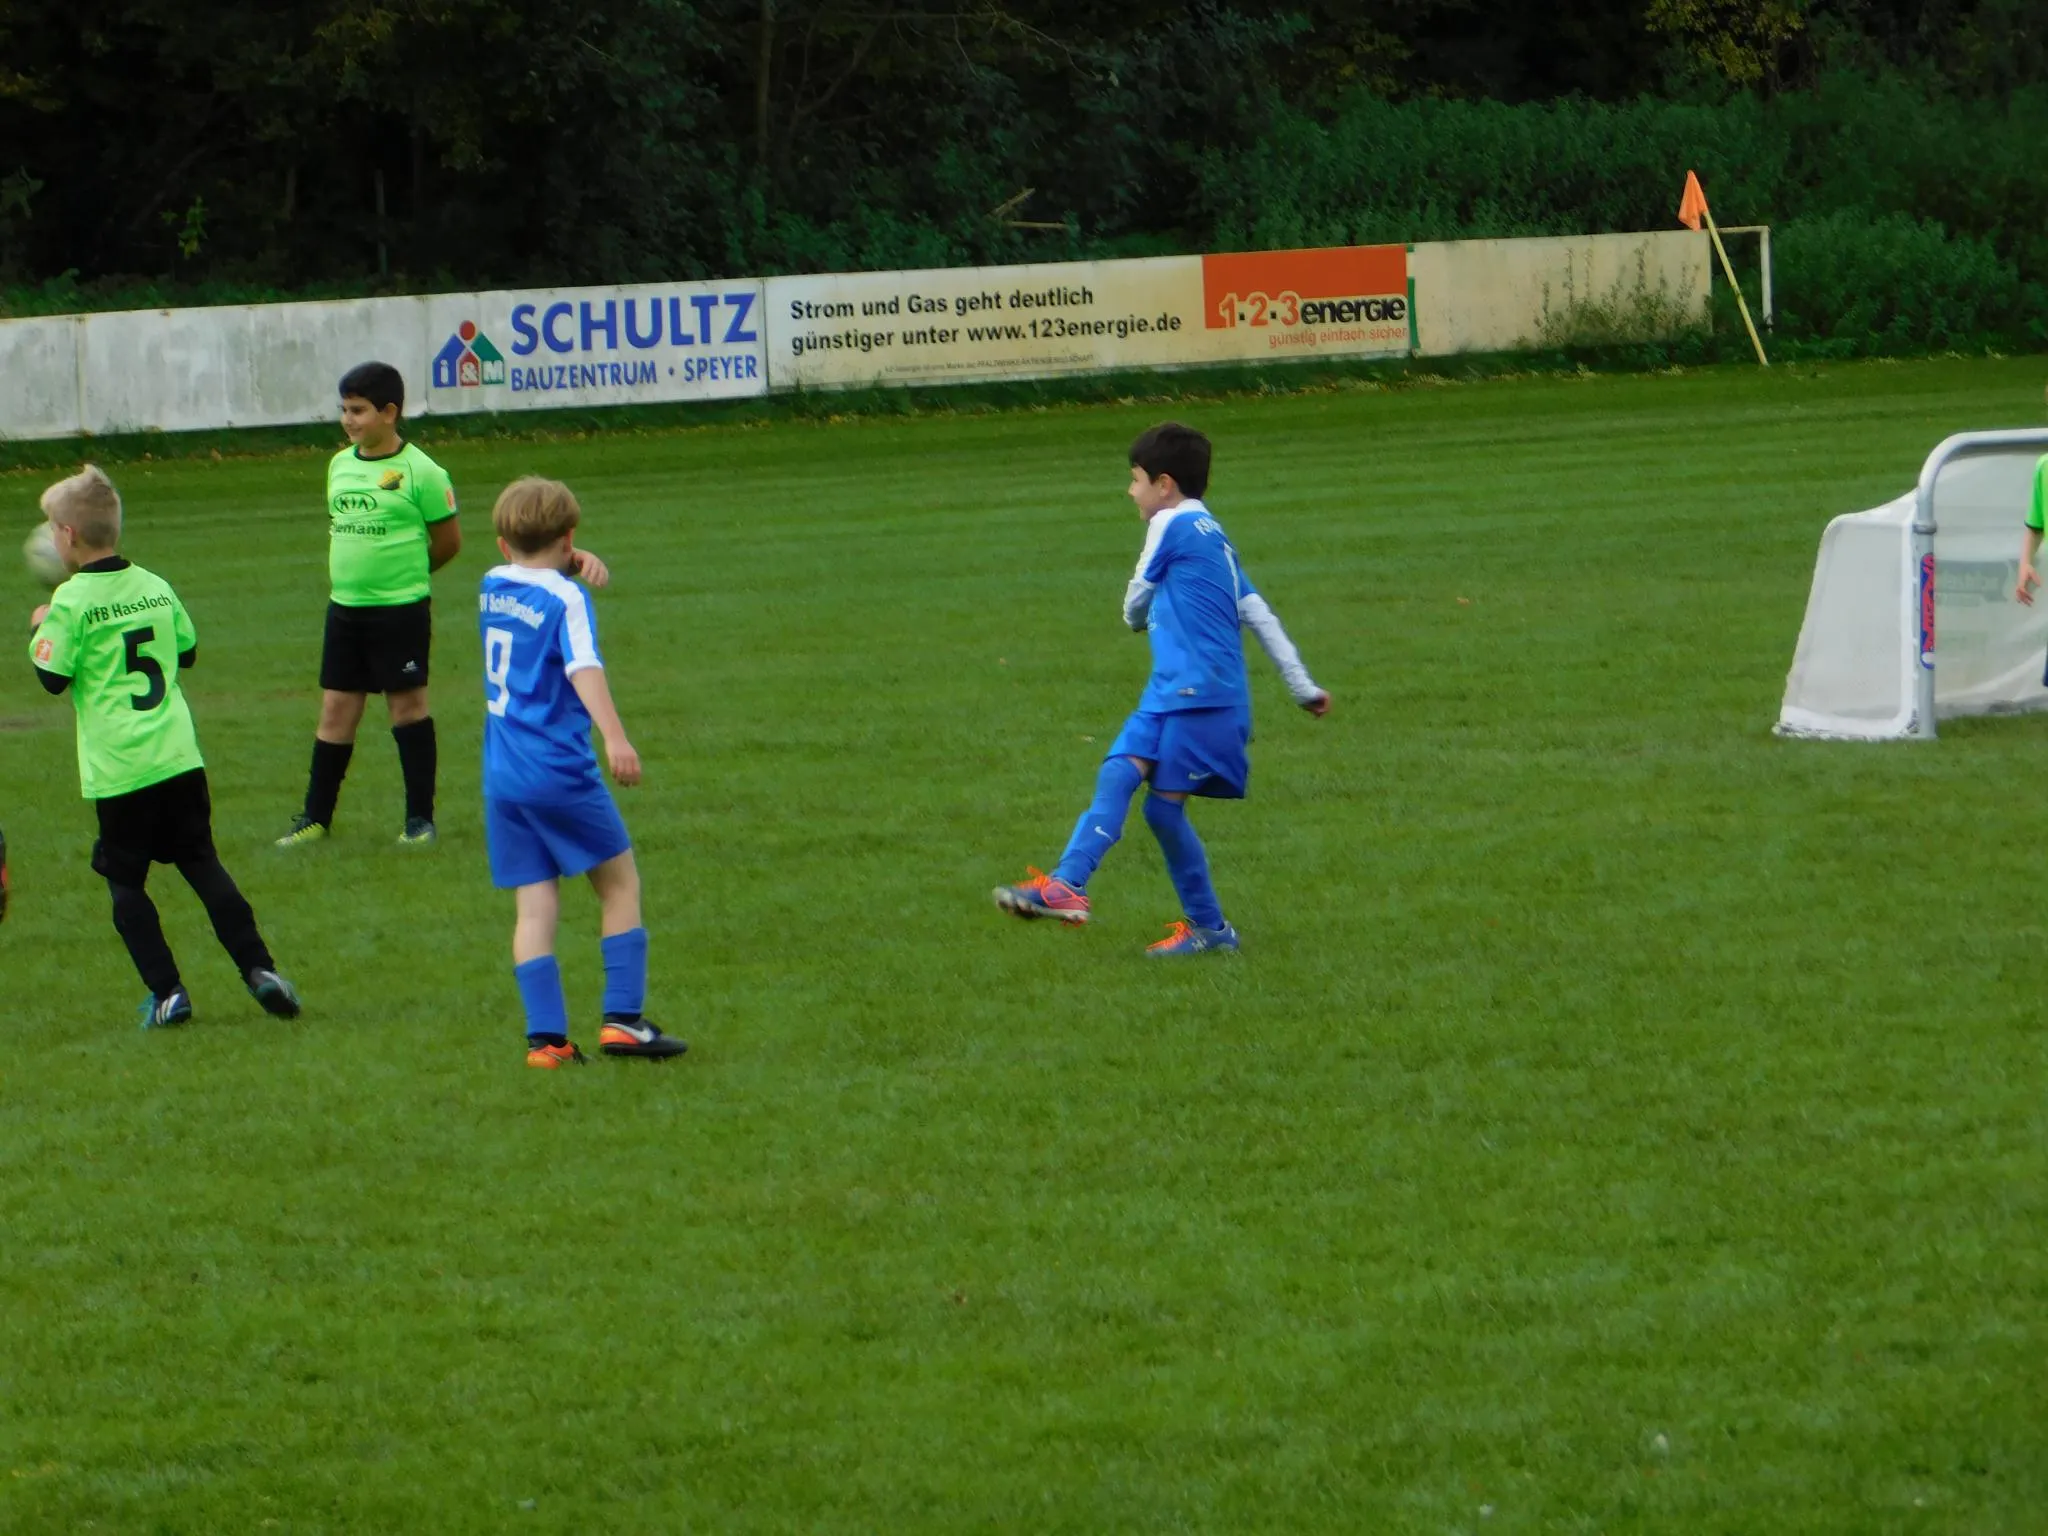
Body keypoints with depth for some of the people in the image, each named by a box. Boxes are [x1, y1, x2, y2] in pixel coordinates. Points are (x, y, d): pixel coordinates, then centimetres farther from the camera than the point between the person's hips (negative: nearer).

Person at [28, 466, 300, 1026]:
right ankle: (258, 968, 0)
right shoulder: (156, 587, 8)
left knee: (125, 883, 5)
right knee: (203, 865, 11)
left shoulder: (73, 601, -10)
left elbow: (53, 677, -9)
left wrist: (41, 631, 8)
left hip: (118, 770, -5)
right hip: (178, 756, 5)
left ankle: (167, 991, -2)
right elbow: (188, 650, 19)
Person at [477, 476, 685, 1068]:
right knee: (619, 885, 8)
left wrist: (571, 563, 11)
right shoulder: (566, 598, -9)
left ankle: (545, 1036, -2)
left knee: (534, 906, 5)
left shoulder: (491, 587, 10)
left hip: (502, 778, 6)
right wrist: (615, 738, -35)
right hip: (562, 773, -6)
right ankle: (622, 1019, 2)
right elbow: (584, 668, -24)